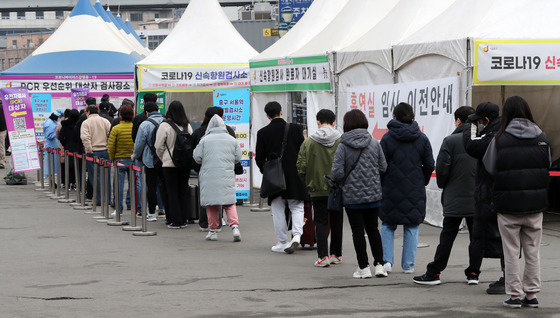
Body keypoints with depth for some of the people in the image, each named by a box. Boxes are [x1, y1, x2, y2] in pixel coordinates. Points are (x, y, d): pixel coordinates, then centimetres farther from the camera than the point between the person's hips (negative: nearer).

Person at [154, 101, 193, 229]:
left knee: (172, 192, 1)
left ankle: (175, 221, -1)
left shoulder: (165, 126, -11)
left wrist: (163, 159, 8)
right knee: (183, 191, 11)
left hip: (170, 164, -4)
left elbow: (159, 146, -7)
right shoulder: (187, 126, 3)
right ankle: (183, 220, 14)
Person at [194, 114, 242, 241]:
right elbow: (238, 158, 8)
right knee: (230, 203, 5)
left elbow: (197, 157, 0)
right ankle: (235, 227, -11)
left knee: (211, 204, 6)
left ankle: (212, 231, 8)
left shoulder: (205, 140, -1)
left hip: (209, 176, -1)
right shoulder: (232, 140, 5)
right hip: (227, 176, 1)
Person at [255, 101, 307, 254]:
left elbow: (259, 158, 0)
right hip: (294, 176, 0)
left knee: (278, 210, 8)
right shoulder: (295, 128, -2)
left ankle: (283, 242, 9)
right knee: (297, 207, 10)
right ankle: (296, 235, -12)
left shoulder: (263, 133, -4)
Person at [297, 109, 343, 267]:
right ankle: (336, 254, 21)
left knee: (321, 222, 4)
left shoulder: (309, 142, -4)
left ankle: (323, 256, -6)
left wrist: (309, 183, 11)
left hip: (318, 189, -1)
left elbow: (301, 167, -4)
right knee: (336, 222, 13)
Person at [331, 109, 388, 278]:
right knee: (373, 229, 15)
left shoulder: (343, 146, -10)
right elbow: (383, 167, 2)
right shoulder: (375, 143, 0)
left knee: (358, 231, 4)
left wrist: (342, 182, 7)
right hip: (374, 195, 3)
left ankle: (364, 268, 5)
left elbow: (337, 172, -14)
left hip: (352, 196, -3)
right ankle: (379, 264, 10)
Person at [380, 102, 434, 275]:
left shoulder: (387, 138, -7)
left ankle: (387, 260, 1)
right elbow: (429, 165, 3)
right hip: (415, 192, 2)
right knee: (411, 228, 9)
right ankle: (408, 265, 7)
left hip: (392, 189, -1)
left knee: (387, 225, 12)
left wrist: (381, 184, 6)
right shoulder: (422, 138, 1)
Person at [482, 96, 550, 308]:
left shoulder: (500, 139, -9)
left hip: (508, 204, -3)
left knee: (511, 252, 5)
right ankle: (532, 294, 12)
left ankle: (514, 295, 6)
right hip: (535, 204, 3)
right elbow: (547, 166, 8)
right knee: (532, 251, 11)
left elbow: (490, 168, -1)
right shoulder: (541, 138, 0)